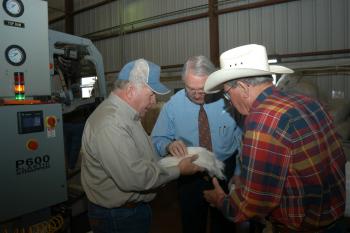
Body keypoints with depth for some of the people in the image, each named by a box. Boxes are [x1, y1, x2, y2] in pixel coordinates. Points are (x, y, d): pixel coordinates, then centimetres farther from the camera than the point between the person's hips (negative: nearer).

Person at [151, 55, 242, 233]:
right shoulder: (173, 105, -11)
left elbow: (241, 139, -6)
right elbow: (157, 140, -7)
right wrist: (170, 145, -29)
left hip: (226, 172, 0)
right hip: (189, 175, 1)